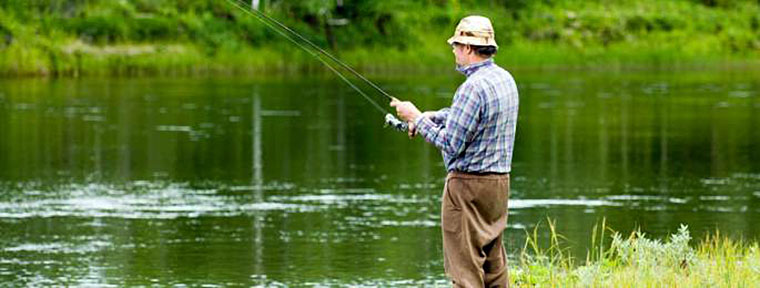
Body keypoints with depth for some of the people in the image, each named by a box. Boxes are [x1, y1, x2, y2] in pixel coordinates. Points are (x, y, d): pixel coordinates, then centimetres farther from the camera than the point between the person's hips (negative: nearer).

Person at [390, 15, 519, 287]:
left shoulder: (473, 87, -20)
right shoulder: (504, 78, 10)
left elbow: (451, 144, -19)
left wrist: (417, 118, -8)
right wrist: (428, 117, 14)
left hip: (468, 183, -9)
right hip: (499, 181, 9)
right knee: (494, 265, 13)